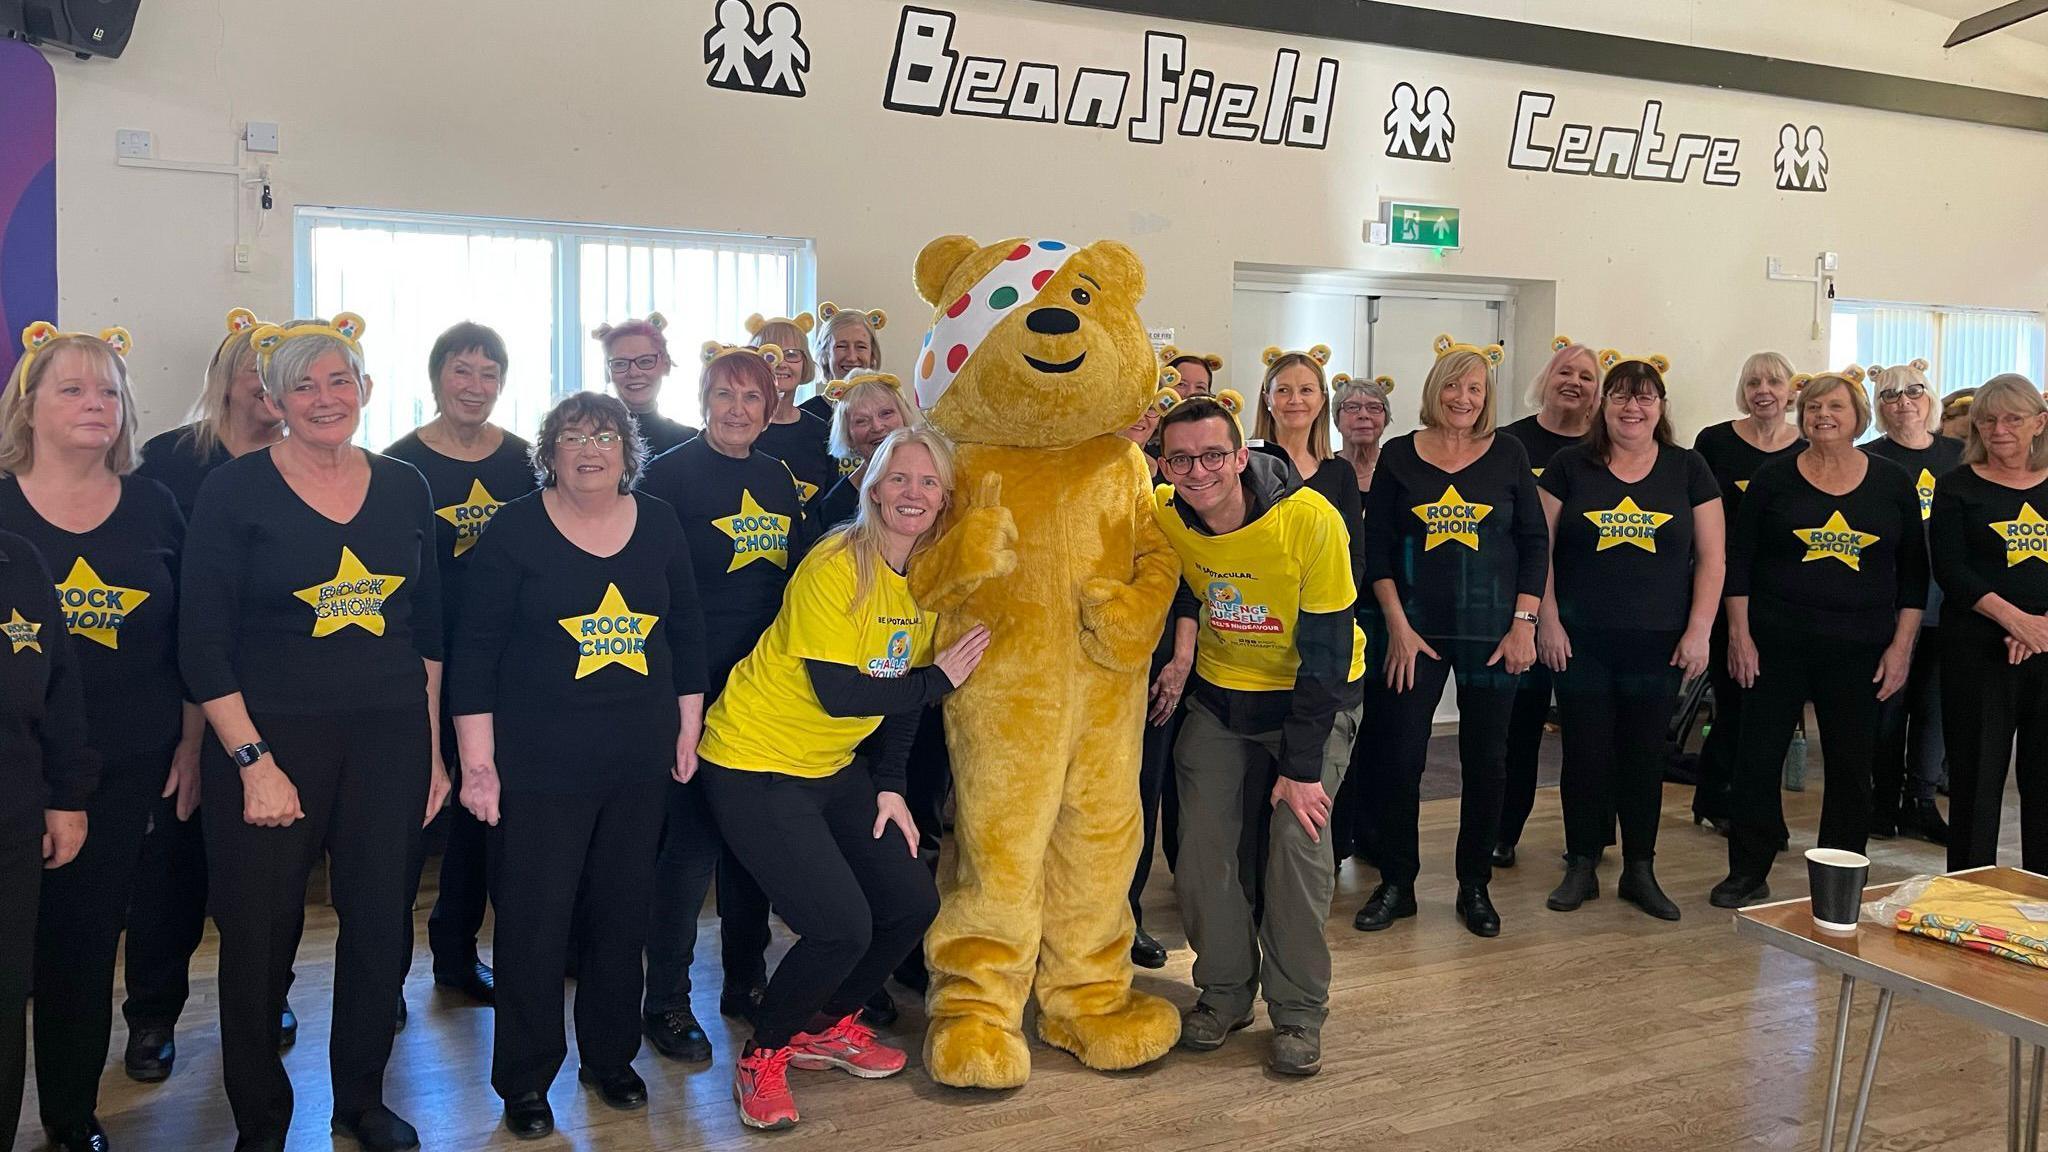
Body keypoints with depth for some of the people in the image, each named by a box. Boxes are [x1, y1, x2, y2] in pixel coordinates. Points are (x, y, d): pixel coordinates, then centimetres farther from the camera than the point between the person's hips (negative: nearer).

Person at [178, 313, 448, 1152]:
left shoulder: (404, 487, 6)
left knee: (380, 926, 9)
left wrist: (432, 745, 8)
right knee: (260, 937, 3)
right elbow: (203, 647, -7)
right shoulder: (234, 491, -5)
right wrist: (253, 761, -13)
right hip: (268, 738, -3)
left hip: (389, 738, 3)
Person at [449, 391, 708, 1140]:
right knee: (533, 923, 3)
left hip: (639, 760, 4)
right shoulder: (515, 529, -6)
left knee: (623, 913, 13)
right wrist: (478, 760, -10)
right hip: (539, 763, -3)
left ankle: (610, 1056, 32)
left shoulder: (659, 525, 4)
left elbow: (686, 633, 12)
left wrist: (688, 728, 10)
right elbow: (475, 648, -7)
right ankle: (525, 1082, 21)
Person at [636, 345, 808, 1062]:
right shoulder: (670, 474, -6)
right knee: (692, 838, -3)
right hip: (696, 685, -6)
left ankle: (746, 979, 27)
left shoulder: (779, 480, 12)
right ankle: (665, 1001, 10)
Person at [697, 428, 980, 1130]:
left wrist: (890, 787, 1)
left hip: (834, 767, 8)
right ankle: (762, 1058, 12)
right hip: (756, 764, -8)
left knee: (913, 903, 5)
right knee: (841, 927, -15)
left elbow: (903, 690, 7)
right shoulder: (836, 567, -22)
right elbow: (839, 694, -26)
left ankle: (829, 1026, 30)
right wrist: (941, 680, -18)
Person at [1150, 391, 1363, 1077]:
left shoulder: (1310, 520, -26)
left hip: (1315, 696, -3)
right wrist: (1182, 647, -8)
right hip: (1220, 695, 4)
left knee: (1299, 838, -15)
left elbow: (1325, 653, -21)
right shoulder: (1162, 517, -15)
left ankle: (1298, 1013, 3)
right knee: (1202, 846, -3)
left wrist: (1301, 766, -20)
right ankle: (1225, 993, 18)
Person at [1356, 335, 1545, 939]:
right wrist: (1398, 627, -6)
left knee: (1486, 760, 7)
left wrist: (1524, 623, -3)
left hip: (1492, 633, 1)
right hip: (1413, 629, 0)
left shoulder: (1508, 454, 4)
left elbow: (1534, 542, 5)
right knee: (1400, 757, -1)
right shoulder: (1399, 456, 3)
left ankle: (1475, 886, 22)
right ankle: (1396, 884, 15)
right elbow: (1376, 548, 1)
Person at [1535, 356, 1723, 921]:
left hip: (1658, 643, 1)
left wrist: (1698, 630, -2)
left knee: (1644, 754, 8)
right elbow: (1540, 547, 1)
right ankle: (1581, 867, 17)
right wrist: (1547, 620, -5)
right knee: (1585, 752, 4)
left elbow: (1710, 558, 5)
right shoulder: (1570, 466, 2)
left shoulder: (1688, 470, 5)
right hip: (1580, 642, -1)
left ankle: (1640, 870, 21)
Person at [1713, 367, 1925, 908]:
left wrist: (1902, 645, 0)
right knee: (1757, 758, 2)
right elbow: (1738, 560, 1)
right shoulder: (1774, 479, 1)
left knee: (1851, 766, 6)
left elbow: (1914, 571, 7)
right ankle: (1748, 874, 14)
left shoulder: (1893, 483, 4)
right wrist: (1739, 634, -5)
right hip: (1776, 644, -1)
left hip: (1860, 650, 1)